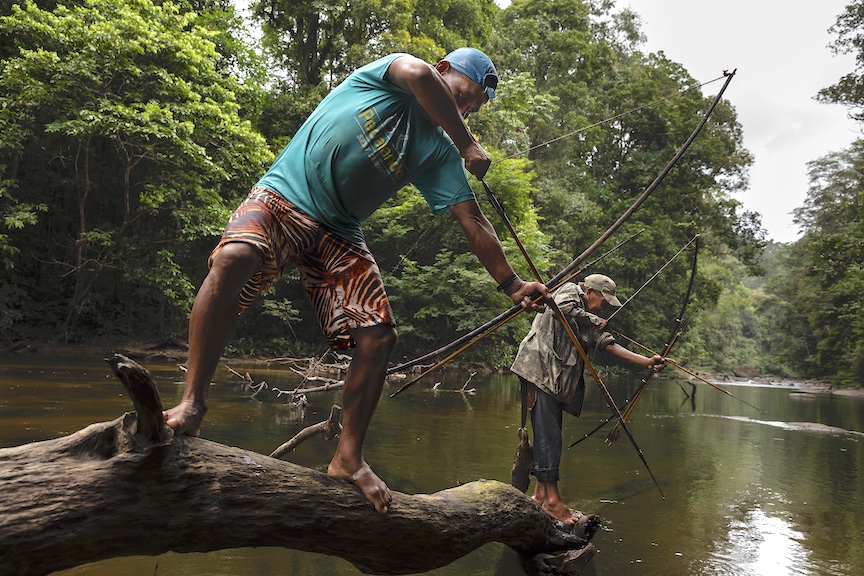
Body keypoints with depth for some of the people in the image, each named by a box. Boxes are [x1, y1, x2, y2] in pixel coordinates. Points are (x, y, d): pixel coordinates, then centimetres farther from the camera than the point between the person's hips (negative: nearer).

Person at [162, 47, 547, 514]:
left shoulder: (439, 152, 10)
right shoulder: (387, 74, 3)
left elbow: (472, 221, 6)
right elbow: (420, 75, -22)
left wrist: (511, 285, 1)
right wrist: (467, 144, -15)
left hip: (338, 234, 5)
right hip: (282, 197, -4)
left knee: (379, 335, -11)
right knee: (233, 258, -36)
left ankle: (348, 458, 3)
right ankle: (192, 401, -24)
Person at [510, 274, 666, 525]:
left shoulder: (590, 323, 24)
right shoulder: (570, 291, 4)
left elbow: (609, 344, 14)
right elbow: (563, 307, -18)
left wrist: (647, 362, 4)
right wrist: (593, 321, -1)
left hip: (557, 381, 9)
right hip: (539, 370, -9)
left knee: (548, 436, 9)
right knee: (549, 435, -12)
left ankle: (540, 494, 16)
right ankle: (552, 499, -11)